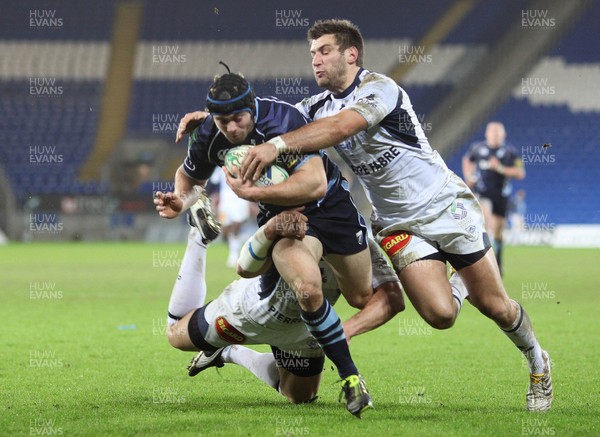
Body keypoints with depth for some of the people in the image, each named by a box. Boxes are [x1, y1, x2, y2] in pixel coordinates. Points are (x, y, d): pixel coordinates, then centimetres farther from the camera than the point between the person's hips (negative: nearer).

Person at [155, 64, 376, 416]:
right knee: (307, 288, -30)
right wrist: (180, 201, -14)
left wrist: (253, 192, -40)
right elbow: (189, 176, 9)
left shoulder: (283, 120, -32)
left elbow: (315, 184, -38)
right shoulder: (210, 137, -15)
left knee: (363, 298, 13)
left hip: (330, 204, -2)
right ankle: (351, 377, -14)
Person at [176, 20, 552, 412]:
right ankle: (456, 286, 18)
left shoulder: (379, 88, -18)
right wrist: (212, 114, -13)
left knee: (495, 307, -1)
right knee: (440, 315, -17)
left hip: (447, 206, -5)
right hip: (398, 226, 5)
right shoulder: (319, 107, 5)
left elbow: (339, 128, -34)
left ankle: (538, 361, 27)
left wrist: (277, 144, -46)